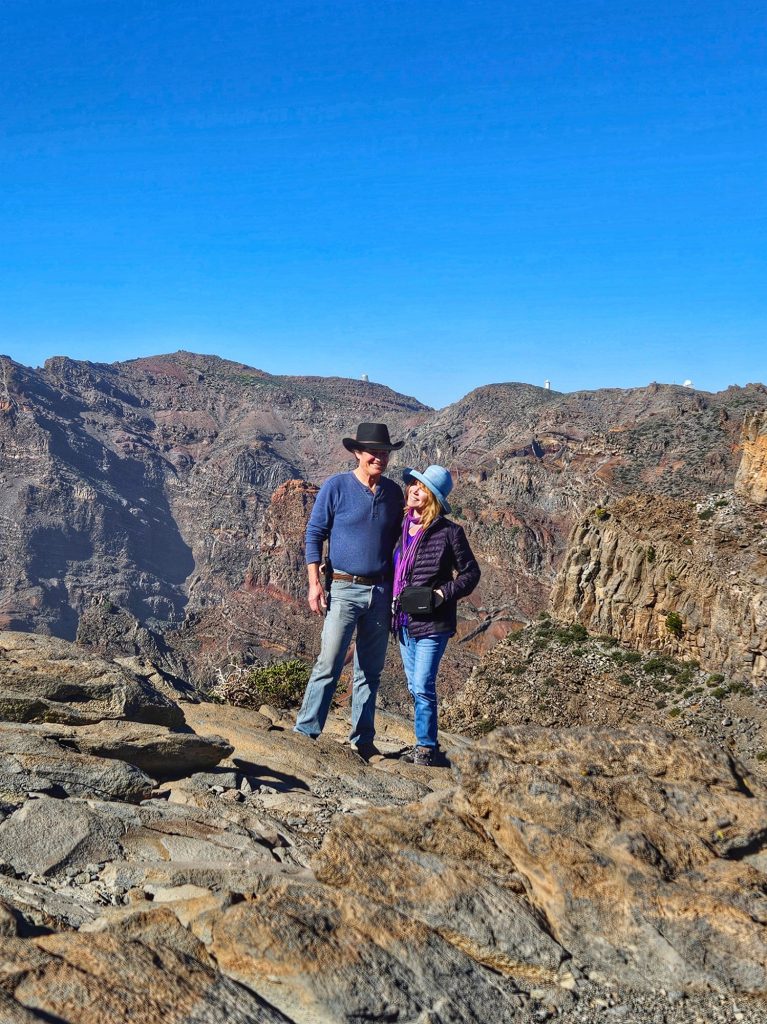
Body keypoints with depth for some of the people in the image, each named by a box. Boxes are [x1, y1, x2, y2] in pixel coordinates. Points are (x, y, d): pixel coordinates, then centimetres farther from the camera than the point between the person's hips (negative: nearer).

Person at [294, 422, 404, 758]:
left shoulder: (393, 492, 8)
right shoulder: (336, 487, -4)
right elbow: (314, 535, -2)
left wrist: (397, 589, 12)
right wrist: (314, 583, -10)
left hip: (381, 591, 4)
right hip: (344, 588, -4)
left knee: (370, 670, 9)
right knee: (329, 664, -10)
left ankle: (363, 740, 18)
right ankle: (306, 733, -3)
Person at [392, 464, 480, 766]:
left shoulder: (449, 532, -9)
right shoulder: (400, 526, 7)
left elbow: (471, 573, -2)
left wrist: (444, 594, -17)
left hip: (432, 622, -6)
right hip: (404, 621, 6)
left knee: (423, 687, -7)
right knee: (415, 688, 14)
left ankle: (426, 746, 8)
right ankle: (426, 742, 27)